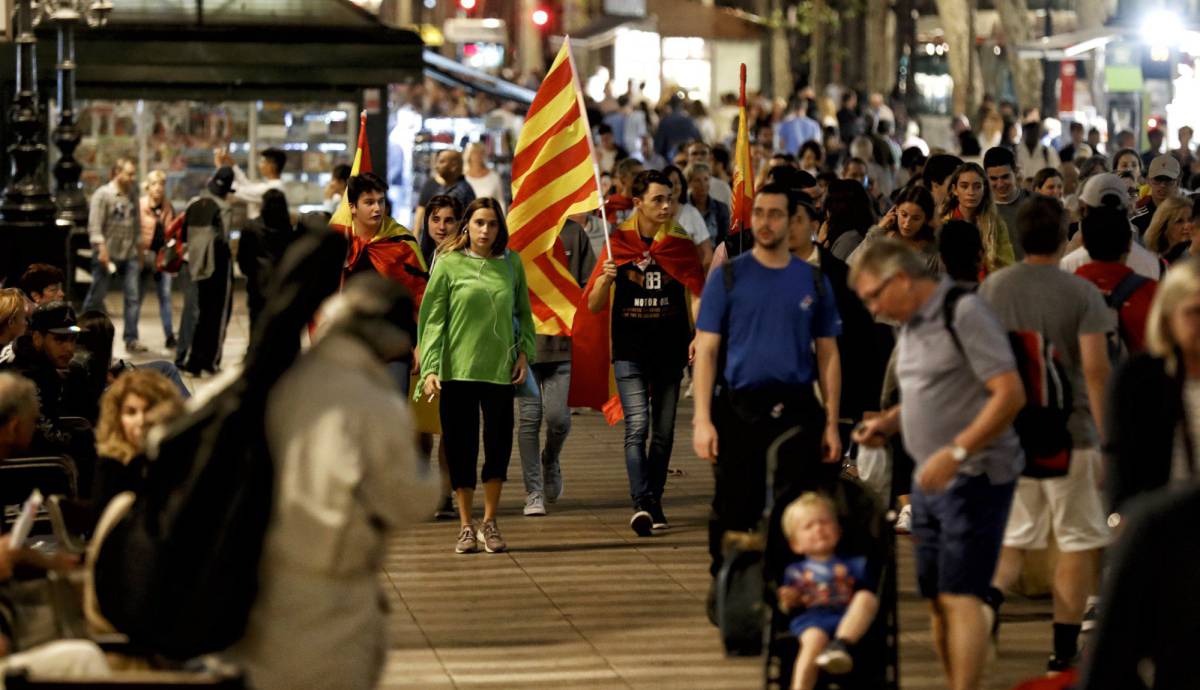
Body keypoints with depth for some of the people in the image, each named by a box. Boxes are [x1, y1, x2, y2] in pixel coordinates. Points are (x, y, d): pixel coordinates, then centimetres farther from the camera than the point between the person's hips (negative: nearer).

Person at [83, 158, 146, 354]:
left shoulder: (131, 196, 12)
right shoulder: (102, 195, -6)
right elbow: (94, 226, -12)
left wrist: (139, 252, 17)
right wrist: (102, 249, -21)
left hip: (129, 255, 5)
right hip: (108, 254, -5)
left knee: (133, 296, -3)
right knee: (97, 295, 3)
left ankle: (131, 339, -2)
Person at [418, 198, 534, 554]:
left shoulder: (511, 264, 6)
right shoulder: (449, 264, -2)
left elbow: (523, 313, 14)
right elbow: (432, 320, -3)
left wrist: (524, 352, 0)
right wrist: (430, 368, -11)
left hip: (500, 368, 2)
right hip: (457, 369, -2)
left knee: (499, 444, 2)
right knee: (461, 445, 3)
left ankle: (490, 522, 17)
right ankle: (467, 526, 14)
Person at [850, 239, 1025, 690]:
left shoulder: (964, 313, -14)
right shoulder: (911, 325, 13)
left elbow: (1010, 394, -19)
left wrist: (955, 453, -23)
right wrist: (889, 423, 7)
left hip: (974, 477, -9)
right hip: (930, 479, 9)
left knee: (960, 597, -13)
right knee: (938, 600, 9)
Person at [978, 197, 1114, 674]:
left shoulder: (991, 287, 2)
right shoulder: (1082, 293, -10)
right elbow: (1095, 367, -15)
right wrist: (1106, 436, -9)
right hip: (1069, 432, -4)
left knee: (1011, 537, 16)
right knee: (1079, 541, 7)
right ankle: (1064, 649, 6)